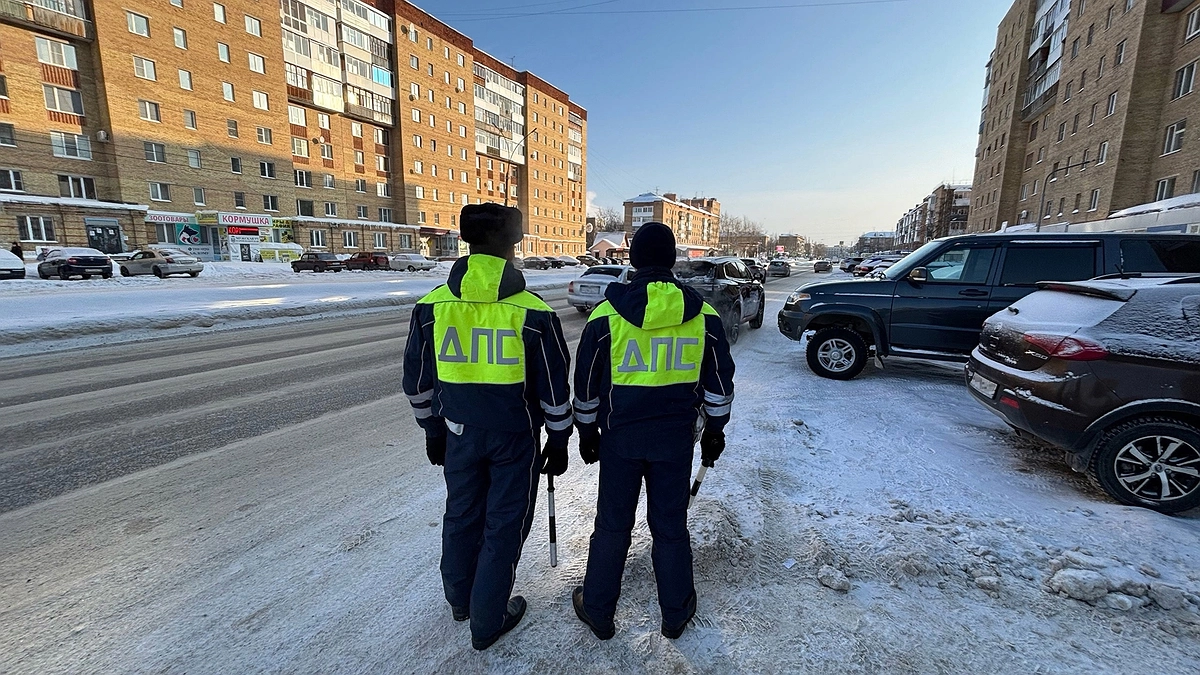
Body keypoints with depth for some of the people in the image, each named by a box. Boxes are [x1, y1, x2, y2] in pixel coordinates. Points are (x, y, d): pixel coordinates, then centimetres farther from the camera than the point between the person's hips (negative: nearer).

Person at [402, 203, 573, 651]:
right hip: (515, 437, -3)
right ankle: (488, 622, 30)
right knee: (504, 526, 13)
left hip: (459, 433, 4)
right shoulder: (533, 313, -16)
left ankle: (460, 599, 46)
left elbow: (417, 382, 3)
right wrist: (559, 441, 5)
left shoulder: (431, 307, -6)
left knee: (462, 515, 23)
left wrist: (433, 431, 17)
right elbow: (555, 389, -9)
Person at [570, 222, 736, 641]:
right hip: (676, 437, 2)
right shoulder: (703, 316, -3)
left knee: (613, 524, 14)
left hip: (621, 436, -1)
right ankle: (676, 614, 34)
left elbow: (586, 383, -2)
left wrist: (587, 432, 11)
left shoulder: (607, 314, -9)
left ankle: (597, 611, 32)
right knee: (670, 525, 16)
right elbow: (719, 383, 5)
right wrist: (714, 430, 17)